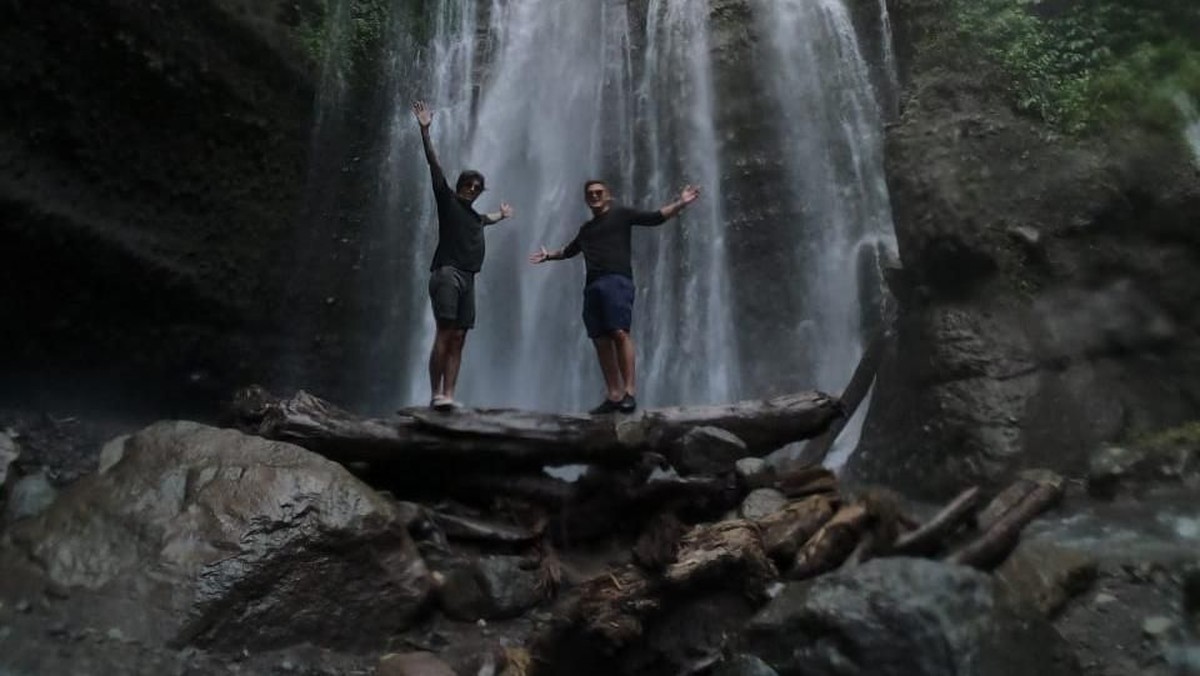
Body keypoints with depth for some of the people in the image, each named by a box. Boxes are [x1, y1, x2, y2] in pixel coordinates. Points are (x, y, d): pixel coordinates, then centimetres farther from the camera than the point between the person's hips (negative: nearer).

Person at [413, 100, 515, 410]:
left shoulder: (474, 215, 27)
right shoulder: (447, 200, 9)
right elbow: (434, 165, -2)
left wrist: (501, 215, 65)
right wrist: (425, 131, -9)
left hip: (467, 278, 7)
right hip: (447, 273, -7)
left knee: (458, 339, -2)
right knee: (444, 334, -16)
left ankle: (448, 395, -4)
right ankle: (436, 394, -17)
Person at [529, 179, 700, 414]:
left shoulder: (620, 214, 13)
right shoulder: (586, 228, 30)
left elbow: (655, 218, 3)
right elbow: (570, 250, 48)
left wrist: (680, 204, -8)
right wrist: (549, 256, 46)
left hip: (617, 280, -6)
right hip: (592, 285, 6)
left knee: (620, 333, -19)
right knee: (601, 340, -2)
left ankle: (630, 392, -20)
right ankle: (614, 395, -2)